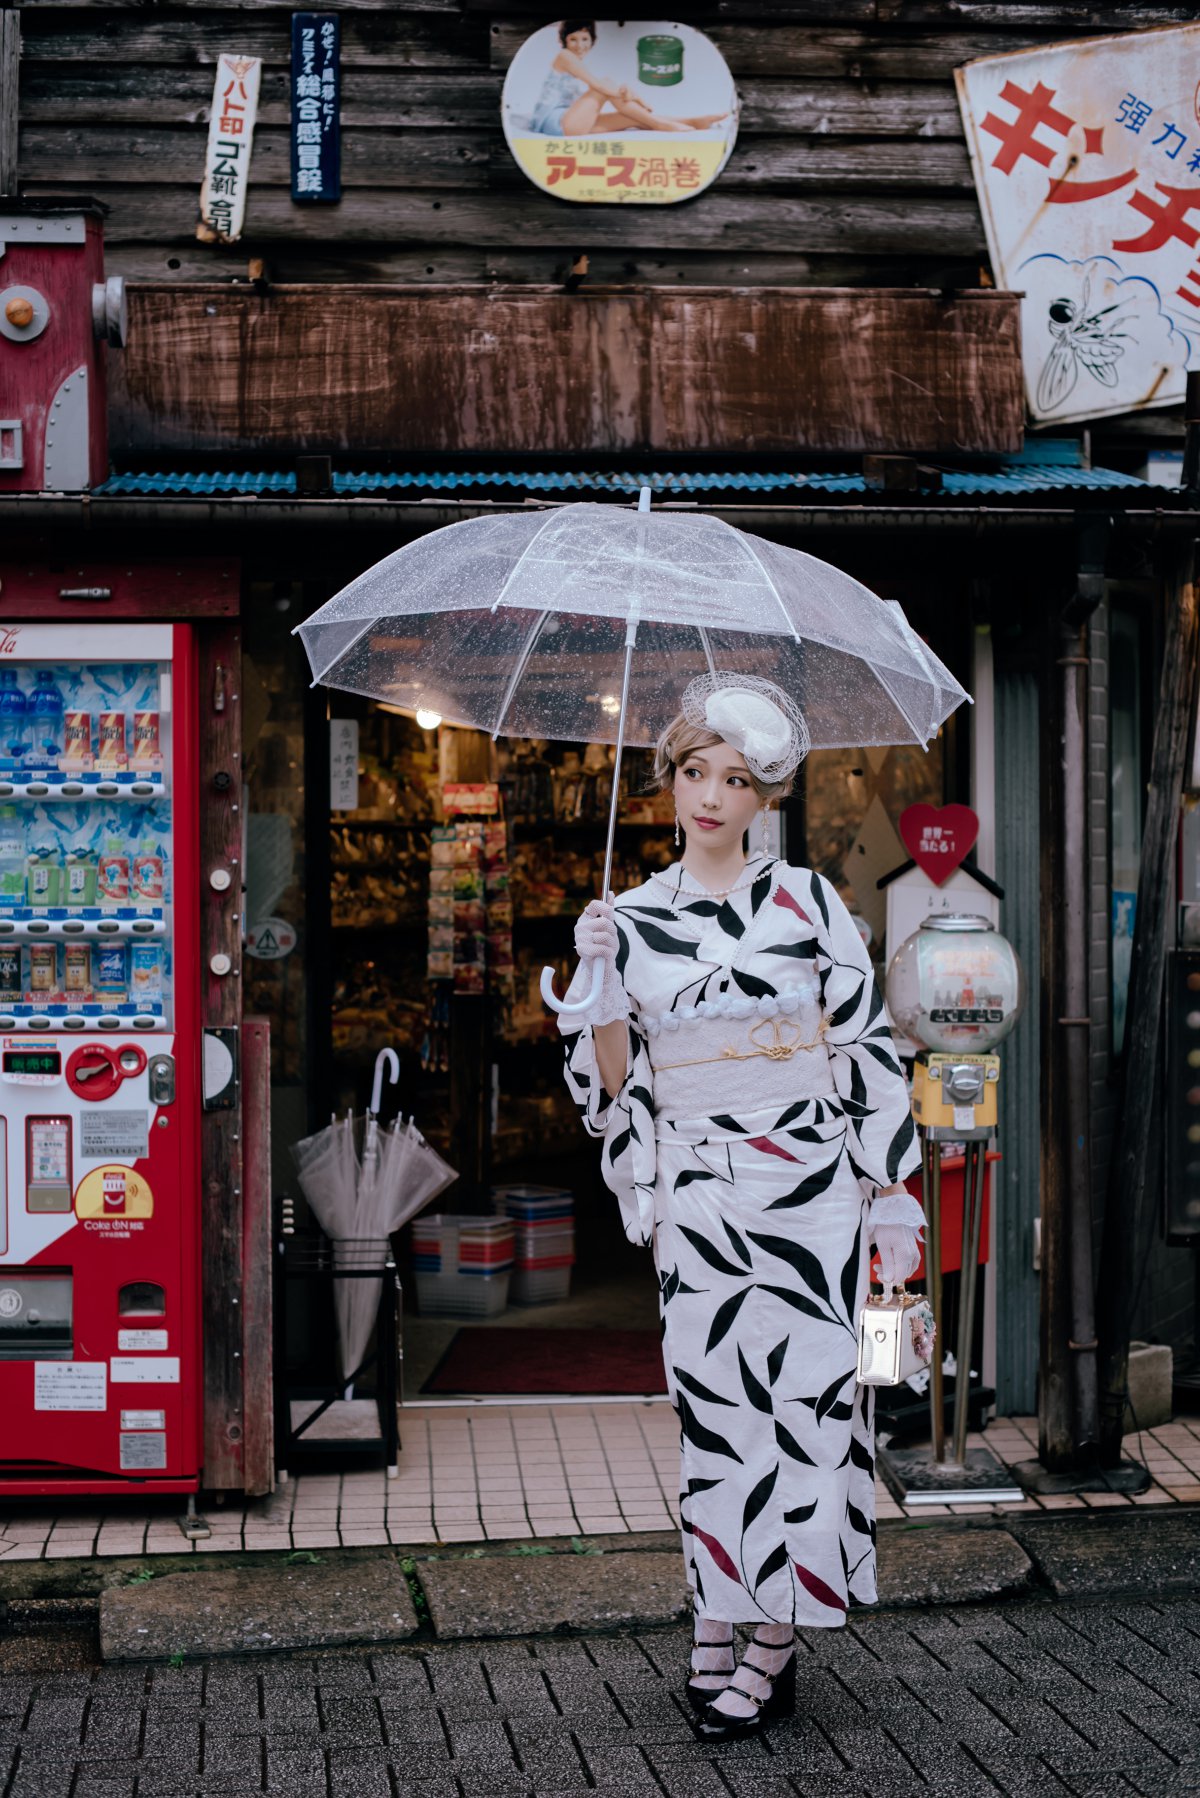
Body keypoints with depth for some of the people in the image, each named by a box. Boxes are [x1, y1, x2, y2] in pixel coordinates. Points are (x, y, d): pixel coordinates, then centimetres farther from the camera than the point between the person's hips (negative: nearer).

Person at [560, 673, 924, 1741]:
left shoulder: (807, 901, 2)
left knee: (804, 1396, -3)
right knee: (711, 1400, 2)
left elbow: (870, 1049, 2)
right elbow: (611, 1080, 7)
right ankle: (719, 1625, 15)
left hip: (807, 1185, -1)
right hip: (697, 1202, 2)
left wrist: (891, 1196, -2)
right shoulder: (631, 919, 6)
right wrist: (599, 985, -10)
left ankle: (776, 1636, 7)